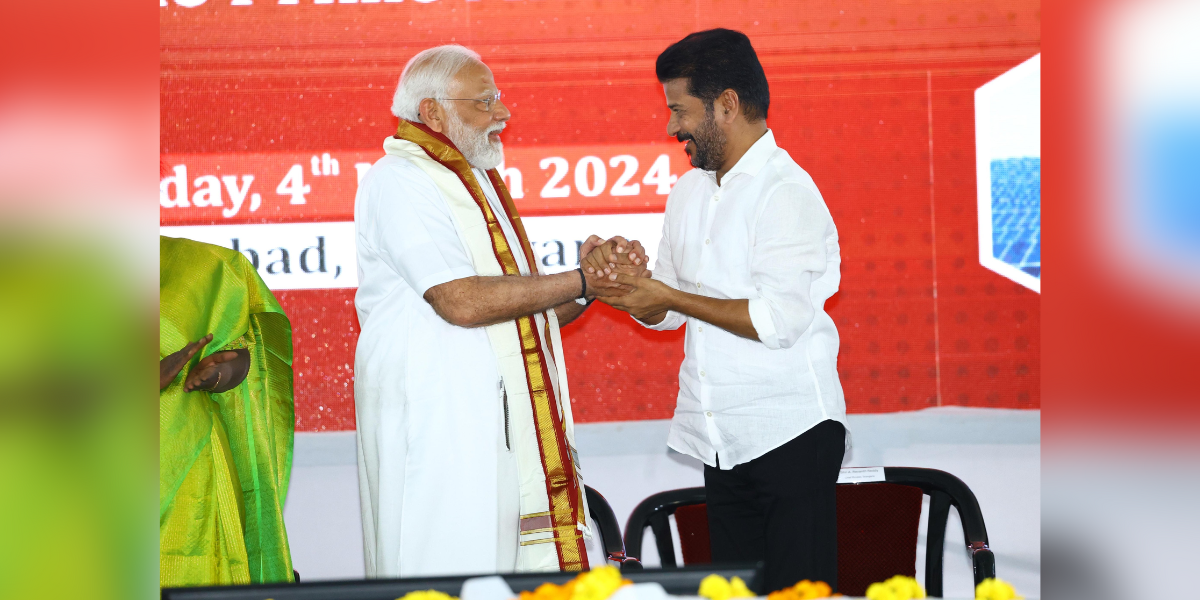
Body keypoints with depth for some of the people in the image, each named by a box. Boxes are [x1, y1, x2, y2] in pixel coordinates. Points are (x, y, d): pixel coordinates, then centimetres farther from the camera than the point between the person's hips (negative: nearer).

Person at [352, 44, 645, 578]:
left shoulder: (476, 183, 22)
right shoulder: (398, 181, -9)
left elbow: (526, 313, 22)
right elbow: (463, 302, -20)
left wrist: (593, 286, 4)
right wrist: (581, 281, -13)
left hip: (510, 427, 9)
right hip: (437, 427, -9)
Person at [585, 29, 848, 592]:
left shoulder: (787, 191, -12)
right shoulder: (689, 191, 15)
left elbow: (781, 318, -22)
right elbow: (665, 311, 18)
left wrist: (671, 297, -17)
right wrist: (621, 272, -3)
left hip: (790, 434, -8)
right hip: (724, 440, 8)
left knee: (799, 584, -7)